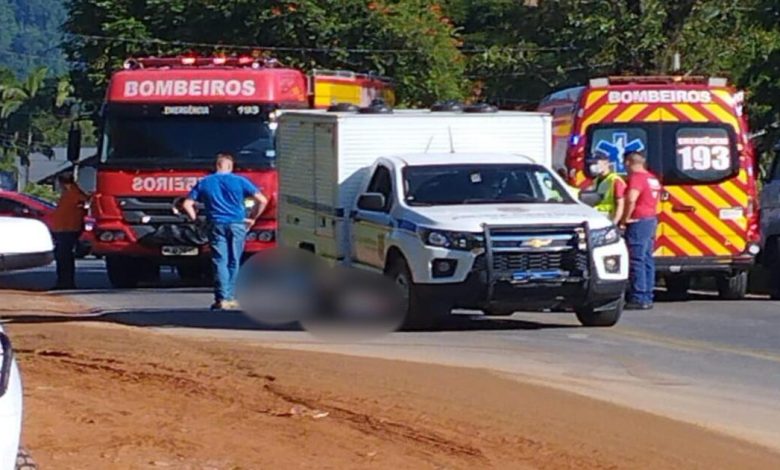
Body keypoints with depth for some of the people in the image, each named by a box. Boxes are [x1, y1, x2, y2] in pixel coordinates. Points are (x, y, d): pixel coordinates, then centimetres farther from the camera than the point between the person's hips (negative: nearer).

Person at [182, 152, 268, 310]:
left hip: (216, 225, 0)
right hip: (237, 225, 0)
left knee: (220, 262, -3)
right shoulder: (239, 181, 3)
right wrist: (252, 218, 9)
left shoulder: (203, 183, 8)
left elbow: (187, 204, 5)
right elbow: (262, 201, -1)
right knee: (233, 262, 8)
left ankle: (222, 299, -15)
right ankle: (230, 298, 9)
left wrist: (195, 219, 14)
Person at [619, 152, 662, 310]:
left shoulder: (636, 178, -14)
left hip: (639, 221, -10)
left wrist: (625, 220, -17)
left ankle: (638, 298, -11)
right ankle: (647, 297, 12)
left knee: (637, 261, -9)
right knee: (647, 260, 11)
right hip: (652, 219, 10)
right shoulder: (652, 178, 16)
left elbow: (631, 200, -26)